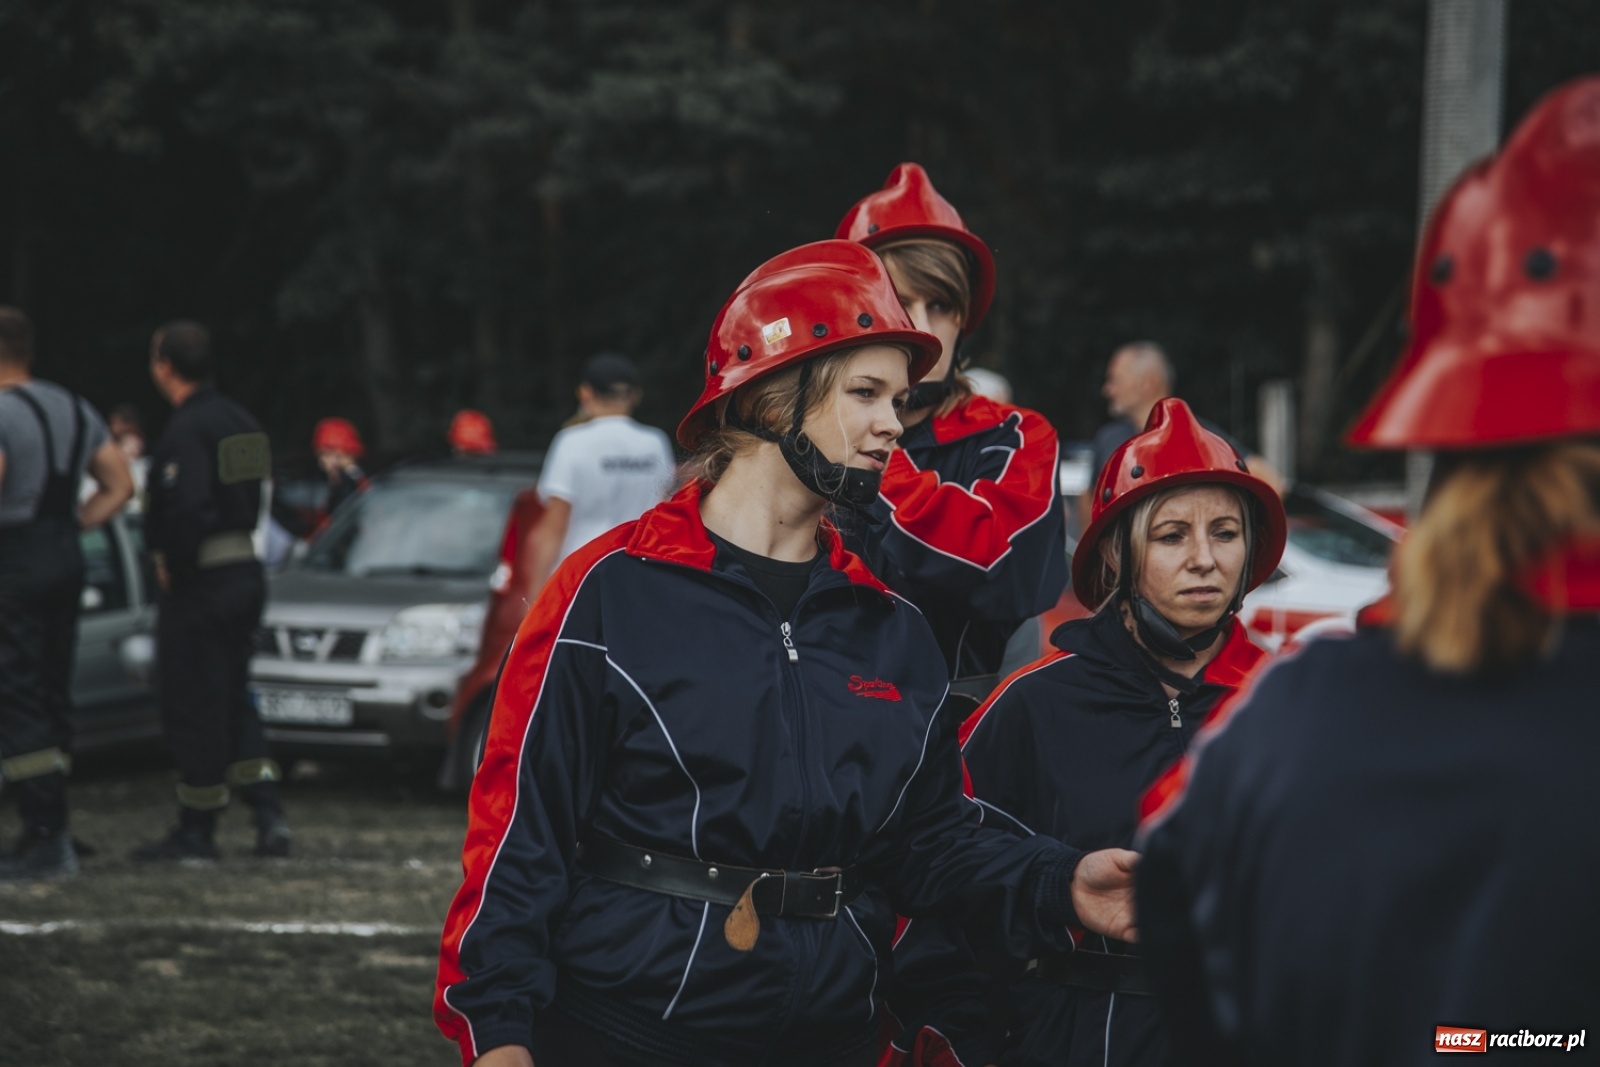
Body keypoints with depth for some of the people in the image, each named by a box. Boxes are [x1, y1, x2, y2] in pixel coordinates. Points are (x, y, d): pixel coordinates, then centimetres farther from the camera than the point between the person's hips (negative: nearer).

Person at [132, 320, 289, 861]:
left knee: (192, 709, 0)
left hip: (200, 584, -9)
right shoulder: (239, 421, 11)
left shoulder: (187, 430, -18)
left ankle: (197, 832, 6)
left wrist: (172, 568, -14)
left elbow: (190, 508, -28)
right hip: (245, 571, 9)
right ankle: (269, 814, 9)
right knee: (232, 701, 17)